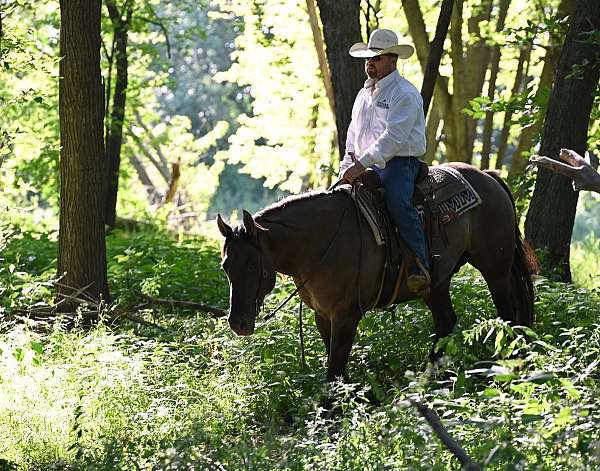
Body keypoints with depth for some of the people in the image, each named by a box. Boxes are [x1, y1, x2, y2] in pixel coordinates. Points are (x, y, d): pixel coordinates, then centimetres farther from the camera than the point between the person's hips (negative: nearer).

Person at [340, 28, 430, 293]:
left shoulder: (405, 94, -9)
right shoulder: (364, 94, 19)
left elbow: (393, 137, -20)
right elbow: (353, 131, 27)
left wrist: (361, 164, -26)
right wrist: (349, 160, 9)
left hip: (399, 162, -8)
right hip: (367, 165, 8)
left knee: (398, 203, -34)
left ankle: (420, 264, -29)